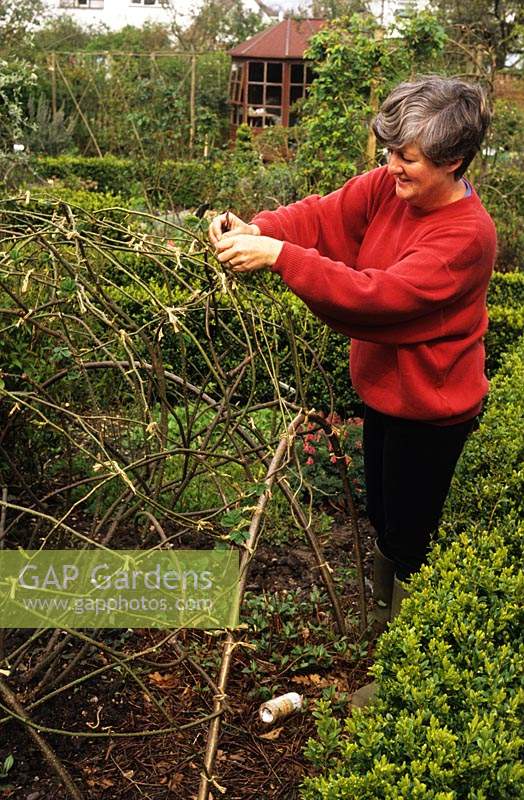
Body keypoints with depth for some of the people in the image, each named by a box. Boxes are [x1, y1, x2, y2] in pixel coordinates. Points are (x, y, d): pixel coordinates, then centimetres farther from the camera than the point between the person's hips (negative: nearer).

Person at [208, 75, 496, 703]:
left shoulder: (467, 234, -28)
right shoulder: (390, 187, -6)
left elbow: (380, 294, -36)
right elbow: (324, 214, -8)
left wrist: (279, 257, -39)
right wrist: (255, 229, -27)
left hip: (429, 409, -7)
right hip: (384, 388, 7)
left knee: (409, 539, 8)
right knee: (382, 517, 25)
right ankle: (385, 609, 51)